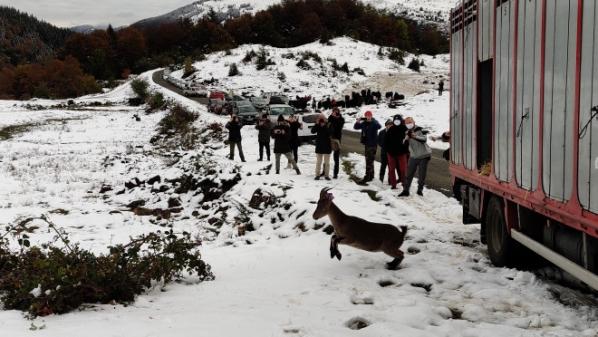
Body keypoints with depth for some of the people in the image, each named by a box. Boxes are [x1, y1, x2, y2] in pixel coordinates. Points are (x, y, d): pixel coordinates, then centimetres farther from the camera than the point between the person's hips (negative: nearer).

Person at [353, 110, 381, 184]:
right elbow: (355, 127, 12)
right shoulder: (364, 123, 8)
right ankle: (371, 176, 27)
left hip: (373, 145, -8)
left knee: (369, 161, -12)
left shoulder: (374, 123, -10)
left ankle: (367, 177, -13)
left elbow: (379, 126, -30)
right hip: (367, 144, 8)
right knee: (369, 161, 17)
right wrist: (358, 122, -8)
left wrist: (371, 120, -36)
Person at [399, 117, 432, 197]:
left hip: (424, 155, -4)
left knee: (422, 174, 3)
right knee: (409, 173, 1)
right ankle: (405, 190, 7)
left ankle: (420, 190, 17)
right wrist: (407, 137, -29)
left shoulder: (420, 130, -11)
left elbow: (424, 139, -26)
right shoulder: (407, 133, 3)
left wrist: (415, 136, -42)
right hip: (413, 156, 4)